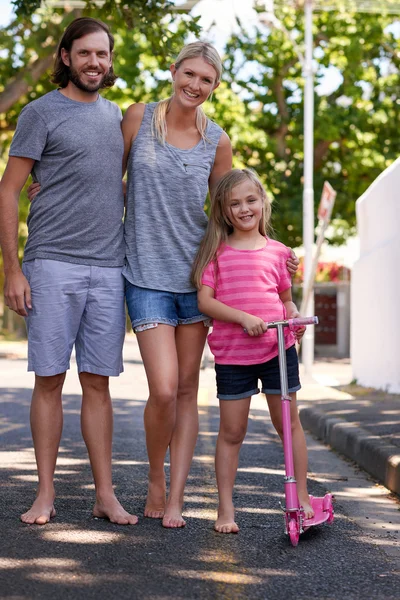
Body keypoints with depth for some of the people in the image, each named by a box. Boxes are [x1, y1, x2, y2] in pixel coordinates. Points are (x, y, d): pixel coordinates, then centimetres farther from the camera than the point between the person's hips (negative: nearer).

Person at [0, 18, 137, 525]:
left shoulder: (116, 116, 17)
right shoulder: (42, 113, 0)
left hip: (108, 268, 4)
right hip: (53, 265, -4)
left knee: (97, 383, 6)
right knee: (49, 379, -1)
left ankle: (105, 495, 9)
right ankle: (45, 493, 8)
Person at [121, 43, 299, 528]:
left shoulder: (217, 142, 4)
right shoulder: (138, 118, 0)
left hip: (195, 272, 2)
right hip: (147, 275, -2)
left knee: (187, 391, 5)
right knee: (164, 390, -12)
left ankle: (175, 500, 14)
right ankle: (155, 481, 13)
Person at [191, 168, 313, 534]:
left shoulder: (277, 251, 7)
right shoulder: (216, 251, 2)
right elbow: (205, 300, -5)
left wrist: (295, 316, -6)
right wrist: (243, 317, -18)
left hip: (278, 349, 1)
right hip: (232, 353, -1)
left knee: (288, 422, 6)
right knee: (232, 431, 4)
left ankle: (302, 498, 18)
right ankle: (226, 508, 14)